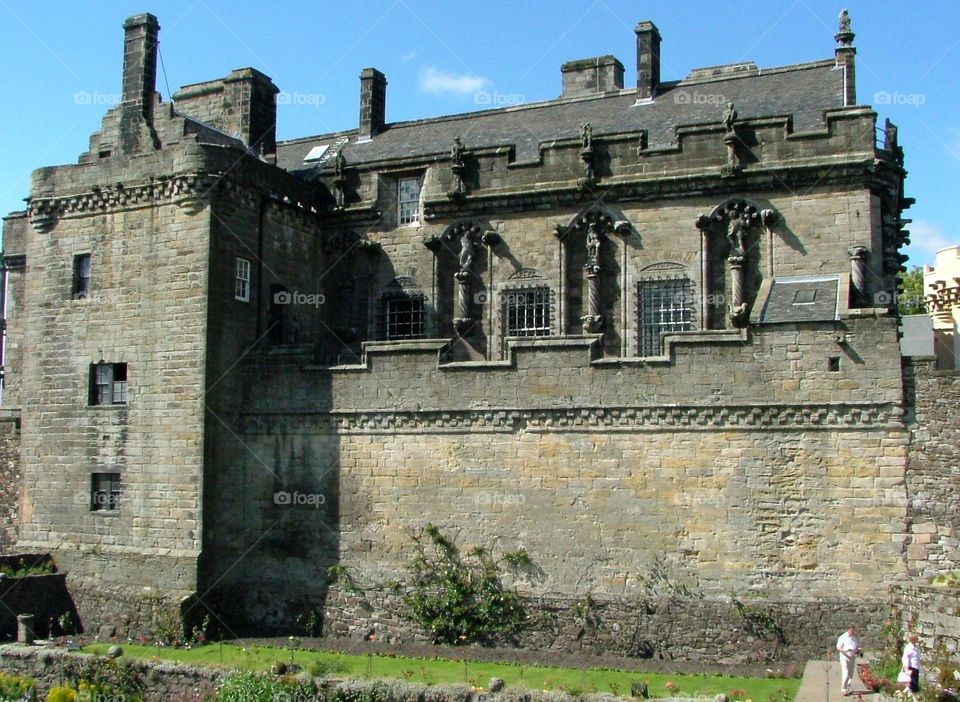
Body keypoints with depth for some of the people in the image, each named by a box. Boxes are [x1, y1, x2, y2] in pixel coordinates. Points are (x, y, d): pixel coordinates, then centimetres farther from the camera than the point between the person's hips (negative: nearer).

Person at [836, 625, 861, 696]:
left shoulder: (855, 637, 7)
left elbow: (858, 646, 19)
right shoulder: (842, 637, -8)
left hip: (852, 658, 5)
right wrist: (845, 650, -25)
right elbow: (838, 648, -7)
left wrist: (858, 651, -3)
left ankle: (847, 689, 18)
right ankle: (844, 690, -9)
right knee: (845, 674, -12)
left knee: (850, 675, 8)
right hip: (844, 658, -5)